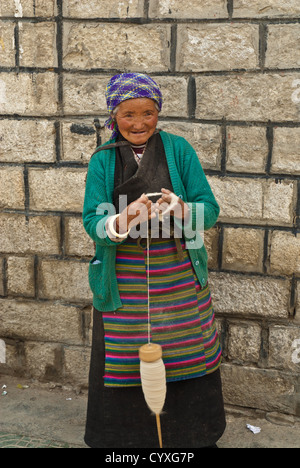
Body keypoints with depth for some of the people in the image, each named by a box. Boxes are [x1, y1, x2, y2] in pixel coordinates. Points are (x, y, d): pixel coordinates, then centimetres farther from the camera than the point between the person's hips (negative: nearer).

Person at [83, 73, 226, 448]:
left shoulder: (178, 149, -1)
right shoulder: (102, 160, 1)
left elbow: (210, 209, -5)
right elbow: (92, 222, -8)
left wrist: (181, 209, -28)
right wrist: (125, 220, -30)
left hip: (179, 277, 0)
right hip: (124, 283, 0)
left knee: (186, 359, 10)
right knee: (126, 361, 7)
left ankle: (195, 435, 33)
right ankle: (126, 436, 32)